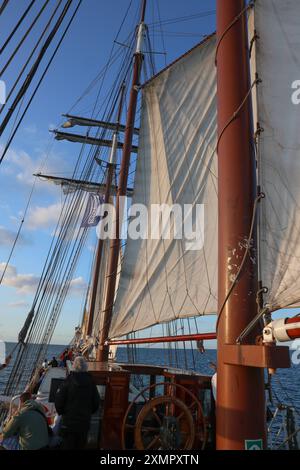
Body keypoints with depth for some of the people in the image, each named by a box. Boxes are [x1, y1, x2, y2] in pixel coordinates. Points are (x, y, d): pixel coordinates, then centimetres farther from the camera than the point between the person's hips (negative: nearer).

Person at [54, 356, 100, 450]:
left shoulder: (68, 381, -14)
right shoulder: (91, 382, -4)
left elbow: (58, 401, -12)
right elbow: (96, 403, 2)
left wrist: (61, 412, 7)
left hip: (69, 422, -2)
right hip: (85, 422, 2)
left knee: (68, 445, 12)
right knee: (81, 445, 17)